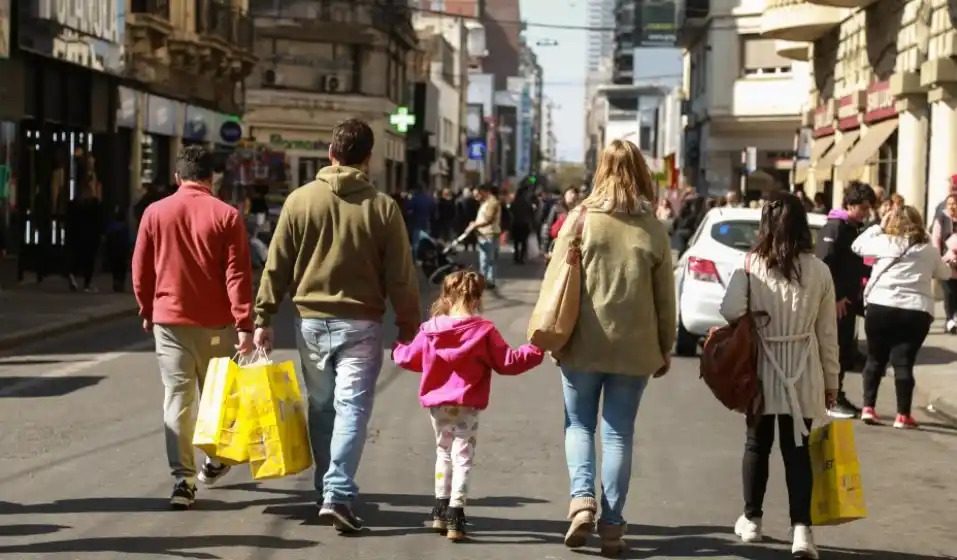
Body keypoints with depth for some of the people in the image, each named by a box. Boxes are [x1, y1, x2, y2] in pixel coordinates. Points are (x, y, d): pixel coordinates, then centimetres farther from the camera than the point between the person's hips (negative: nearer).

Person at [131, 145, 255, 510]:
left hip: (169, 320, 1)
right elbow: (237, 275, -11)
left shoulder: (155, 213, 0)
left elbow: (140, 270, 5)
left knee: (177, 398, 1)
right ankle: (214, 462, 32)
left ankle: (182, 479, -6)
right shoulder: (226, 215, -6)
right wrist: (245, 324, -11)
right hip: (216, 323, -1)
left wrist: (147, 311, 19)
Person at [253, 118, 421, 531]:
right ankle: (338, 493, -14)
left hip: (312, 321, 2)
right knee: (352, 407, -3)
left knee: (321, 407, 14)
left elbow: (277, 266, 1)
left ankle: (326, 490, 22)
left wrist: (263, 318, 7)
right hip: (361, 324, -2)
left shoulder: (300, 200, -1)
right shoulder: (383, 207, -4)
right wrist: (408, 326, 7)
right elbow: (401, 276, -2)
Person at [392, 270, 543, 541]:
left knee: (444, 452, 22)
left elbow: (410, 358, 12)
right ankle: (455, 517, -8)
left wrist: (397, 350, 34)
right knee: (462, 457, 0)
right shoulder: (483, 330, -10)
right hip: (466, 406, -4)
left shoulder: (430, 329, 1)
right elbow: (507, 362, -8)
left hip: (436, 403, 4)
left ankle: (441, 511, 28)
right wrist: (535, 351, 4)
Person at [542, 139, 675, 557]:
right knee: (619, 433, 8)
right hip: (635, 348, 1)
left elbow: (556, 278, -3)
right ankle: (612, 523, 7)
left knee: (579, 425, 13)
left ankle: (582, 500, -6)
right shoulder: (653, 228, 0)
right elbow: (664, 296, 4)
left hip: (584, 343, -1)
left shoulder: (581, 218, -5)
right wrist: (665, 348, 14)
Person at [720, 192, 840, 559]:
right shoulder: (819, 271, -3)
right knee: (797, 449, 3)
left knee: (758, 444, 16)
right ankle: (801, 528, -8)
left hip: (760, 370, 0)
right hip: (803, 374, 0)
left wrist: (753, 323, 4)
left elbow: (730, 311, -19)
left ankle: (751, 519, 26)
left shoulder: (750, 265, -7)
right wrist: (831, 380, 10)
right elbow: (827, 332, 1)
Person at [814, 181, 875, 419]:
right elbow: (824, 264, -20)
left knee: (846, 351, 11)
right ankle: (832, 400, 1)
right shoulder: (835, 227, -13)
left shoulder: (855, 228, 15)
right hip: (835, 301, -9)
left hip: (848, 299, 9)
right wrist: (835, 296, -20)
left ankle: (837, 396, 20)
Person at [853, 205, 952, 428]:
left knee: (875, 358, 13)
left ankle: (868, 408, 10)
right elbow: (945, 274, 25)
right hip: (916, 312, 0)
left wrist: (878, 227, 24)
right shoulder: (929, 250, 11)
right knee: (904, 362, 1)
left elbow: (857, 245, 19)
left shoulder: (885, 242, 4)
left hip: (880, 307, 0)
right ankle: (903, 415, 1)